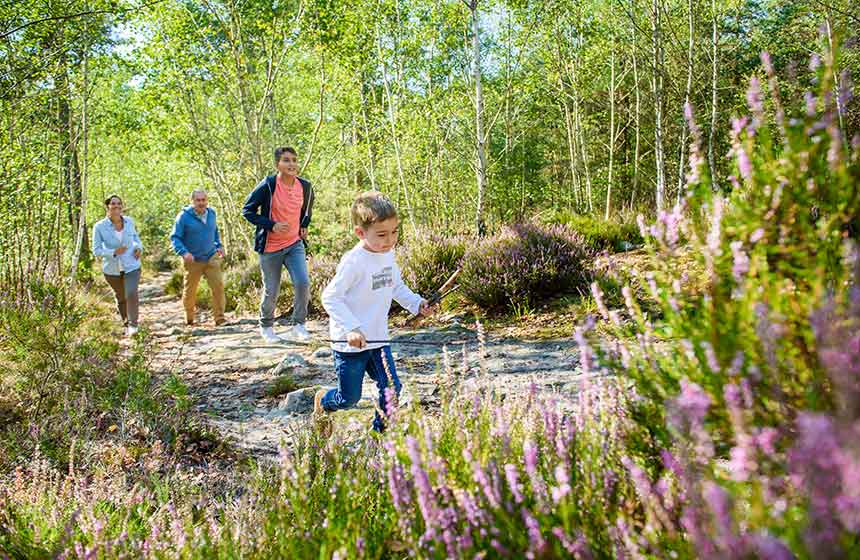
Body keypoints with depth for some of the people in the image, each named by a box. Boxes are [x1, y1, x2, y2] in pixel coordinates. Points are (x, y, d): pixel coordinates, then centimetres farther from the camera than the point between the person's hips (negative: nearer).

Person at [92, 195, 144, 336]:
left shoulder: (129, 221, -4)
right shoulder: (99, 227, -14)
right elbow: (96, 250, -11)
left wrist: (139, 247, -3)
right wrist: (113, 252, -26)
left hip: (131, 266, 0)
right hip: (112, 269, 0)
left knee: (131, 294, -19)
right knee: (121, 298, 16)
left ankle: (133, 325, -9)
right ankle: (126, 323, 38)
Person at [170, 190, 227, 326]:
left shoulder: (211, 213, 5)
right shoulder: (184, 216, -11)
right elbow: (174, 237, -11)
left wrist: (219, 245, 9)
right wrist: (184, 252, -25)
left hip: (211, 258, 3)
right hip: (193, 260, -3)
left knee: (218, 286, -11)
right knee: (190, 291, 10)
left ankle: (219, 318, -4)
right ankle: (189, 319, 30)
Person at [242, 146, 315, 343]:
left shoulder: (305, 186, -3)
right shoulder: (268, 185, -16)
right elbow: (247, 210, -10)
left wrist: (304, 226, 9)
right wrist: (272, 225, -20)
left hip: (295, 244, 3)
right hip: (270, 247, -3)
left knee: (303, 283, -15)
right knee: (271, 291, 7)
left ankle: (299, 325, 1)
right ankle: (266, 327, 31)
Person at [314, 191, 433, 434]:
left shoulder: (388, 254, 2)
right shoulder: (354, 261, -23)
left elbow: (397, 286, 18)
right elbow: (330, 297, -23)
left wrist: (416, 303, 2)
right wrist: (351, 328, -31)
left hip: (378, 340, 7)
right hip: (350, 343, -7)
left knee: (391, 388, 2)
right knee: (349, 398, 6)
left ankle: (380, 431, 22)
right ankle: (323, 400, 39)